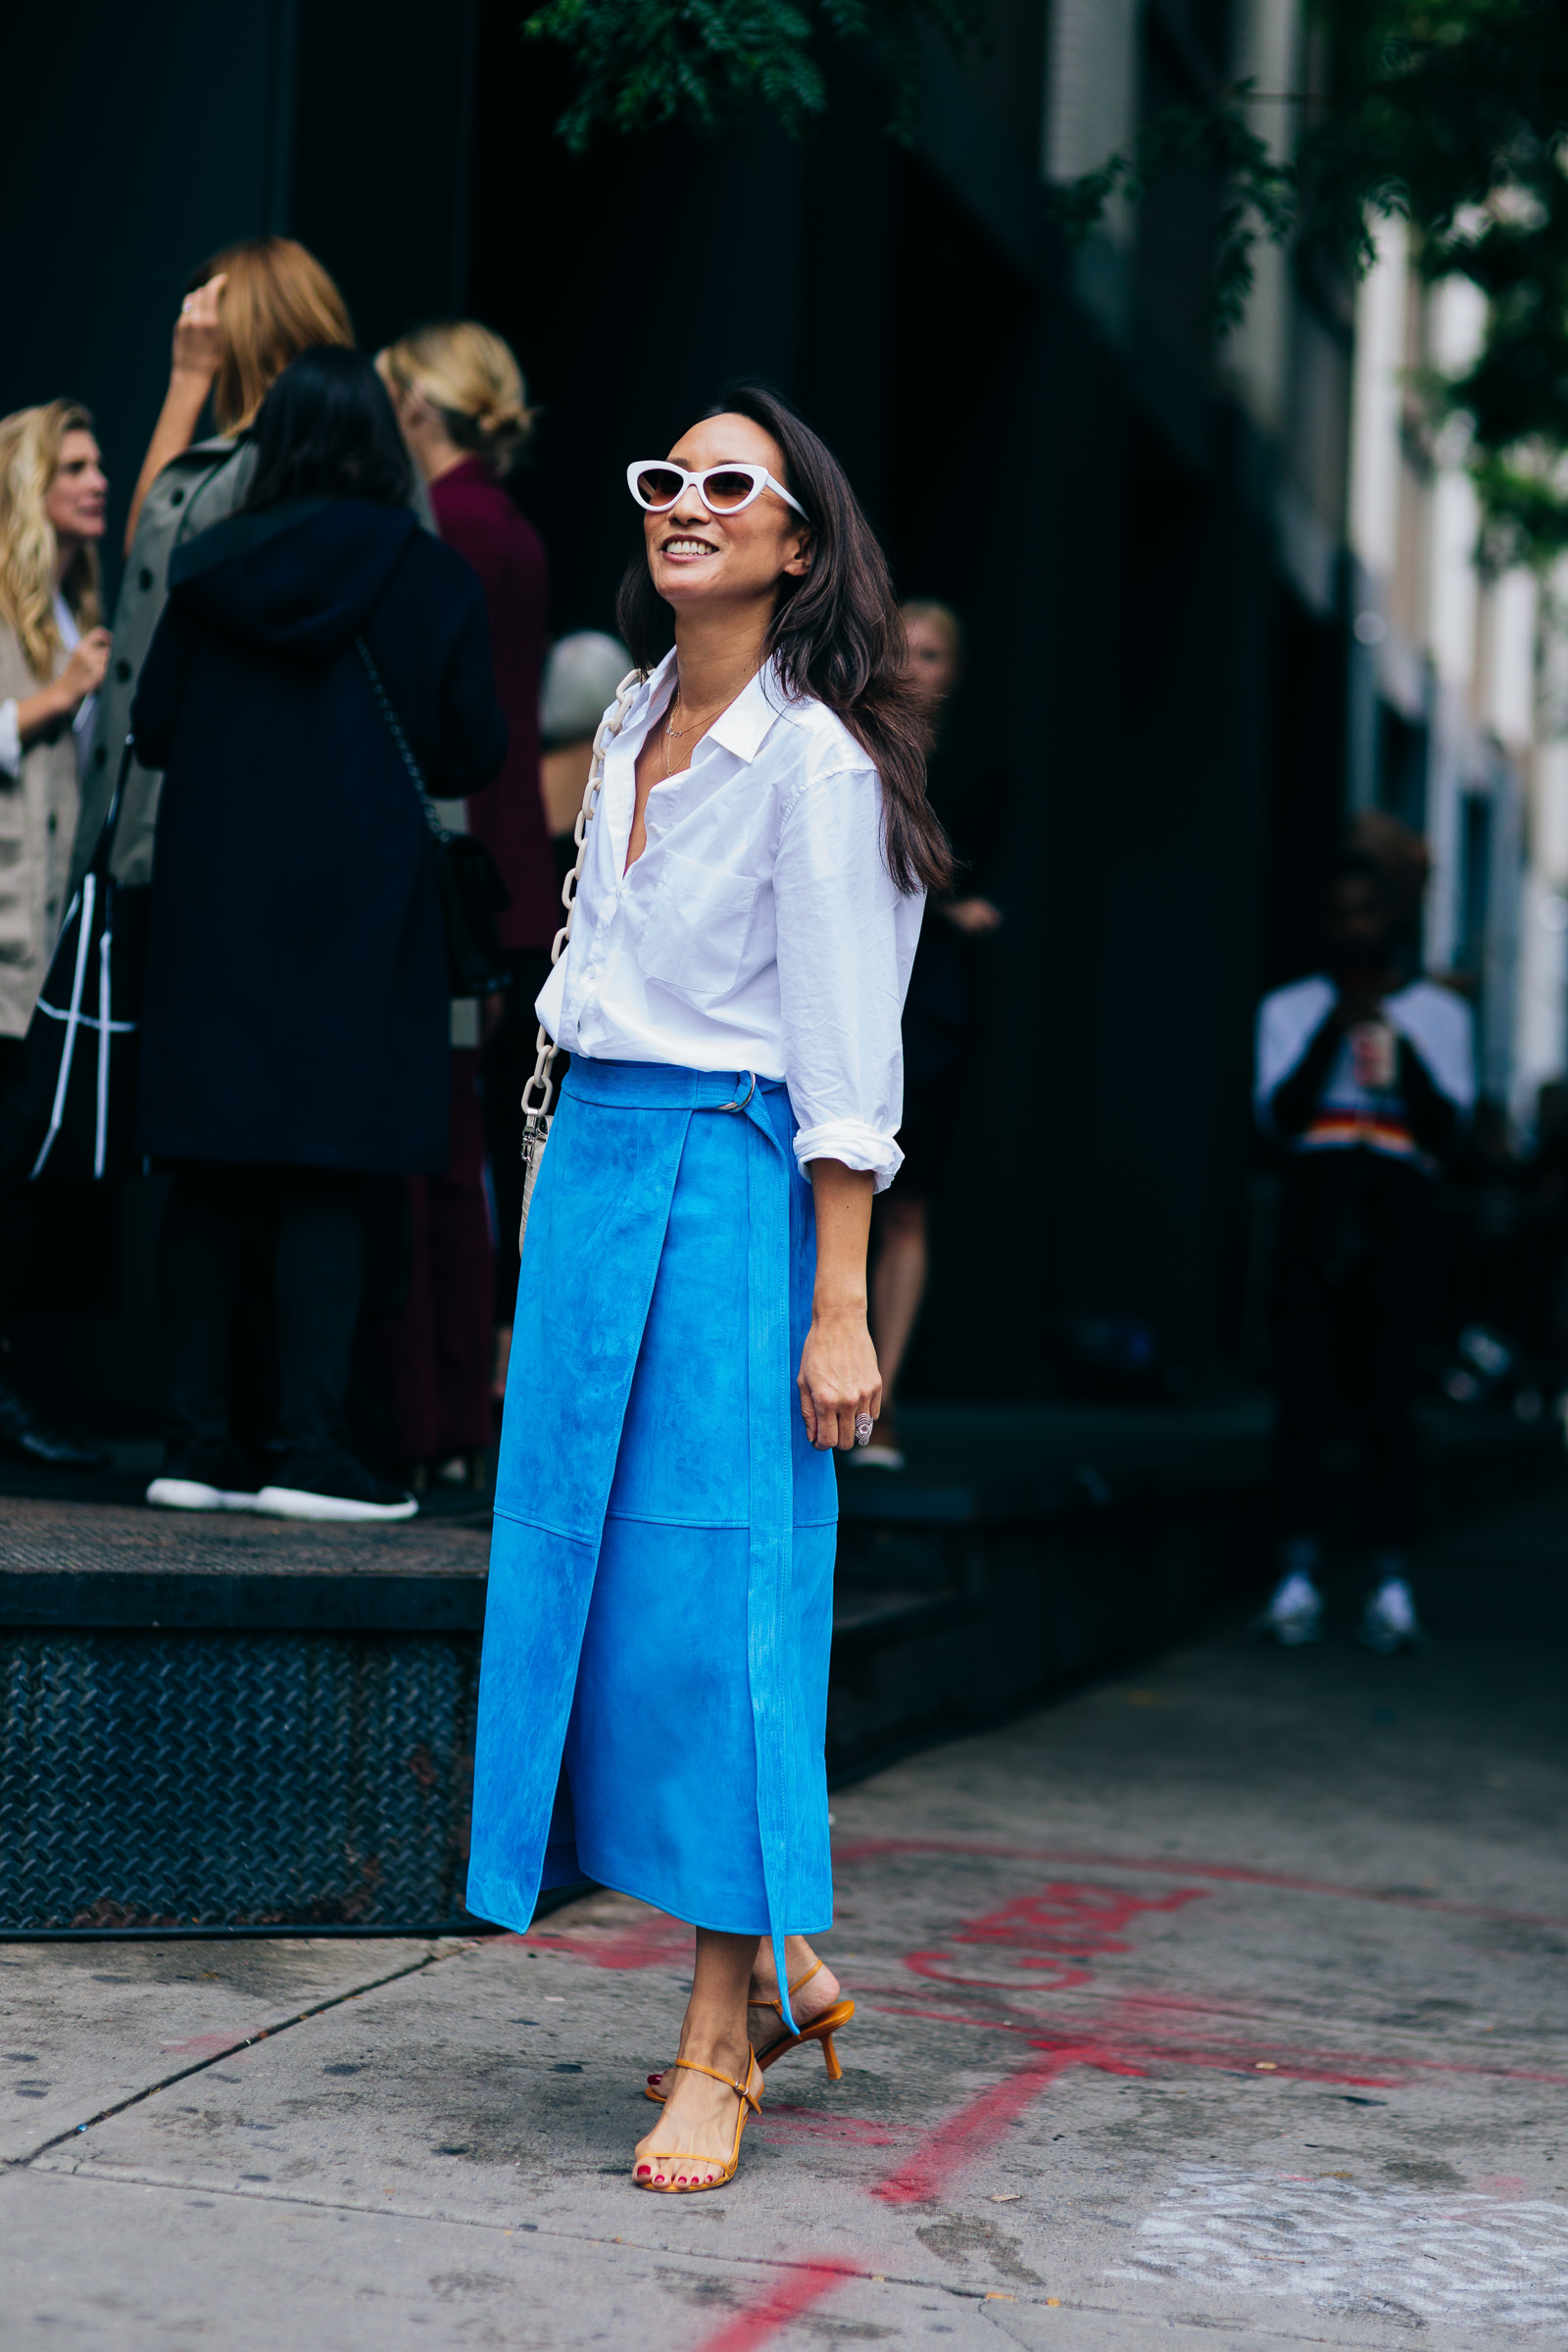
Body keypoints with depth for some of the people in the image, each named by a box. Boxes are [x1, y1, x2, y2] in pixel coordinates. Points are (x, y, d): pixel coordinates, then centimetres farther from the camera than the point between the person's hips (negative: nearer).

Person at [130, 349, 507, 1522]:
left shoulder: (211, 567, 3)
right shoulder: (426, 576, -3)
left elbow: (152, 729, 6)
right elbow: (473, 751, -1)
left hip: (215, 897, 3)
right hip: (359, 905, -3)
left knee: (211, 1179, 7)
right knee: (330, 1180, -2)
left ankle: (199, 1436, 8)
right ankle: (309, 1442, -6)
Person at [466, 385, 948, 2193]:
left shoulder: (815, 758, -10)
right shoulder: (635, 724, 13)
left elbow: (843, 1065, -13)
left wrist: (839, 1312, -16)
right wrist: (573, 1186, 17)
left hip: (725, 1189, -8)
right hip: (591, 1165, 8)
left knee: (712, 1586, -5)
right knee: (580, 1561, 9)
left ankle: (720, 2043, 6)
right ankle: (782, 1963, 23)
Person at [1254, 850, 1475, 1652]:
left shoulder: (1437, 1011, 12)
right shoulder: (1290, 1008, 13)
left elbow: (1447, 1128, 0)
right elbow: (1279, 1115, -2)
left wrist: (1396, 1045, -11)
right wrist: (1337, 1027, -10)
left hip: (1397, 1212, -1)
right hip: (1314, 1209, 1)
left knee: (1388, 1397, -7)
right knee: (1303, 1396, -7)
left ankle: (1392, 1584, -6)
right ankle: (1297, 1577, -3)